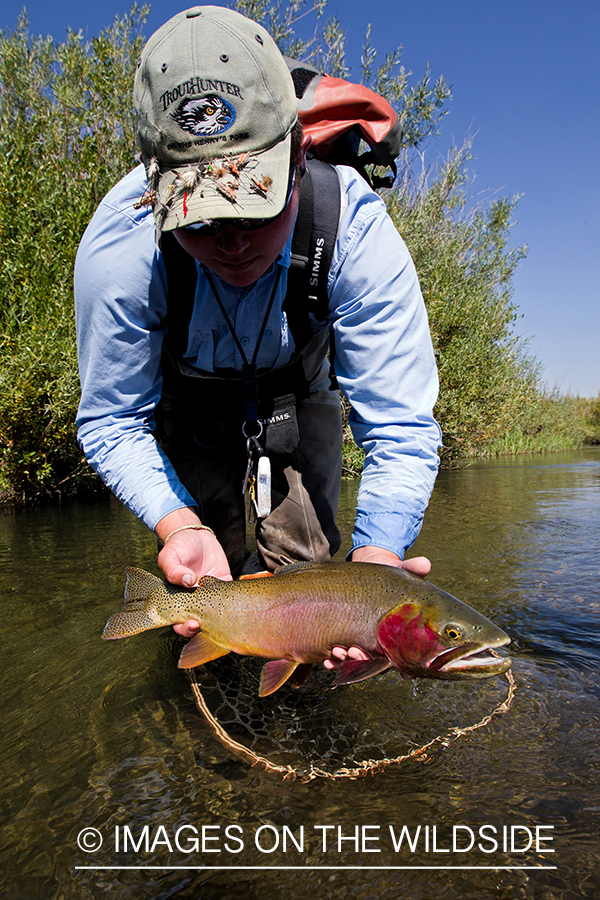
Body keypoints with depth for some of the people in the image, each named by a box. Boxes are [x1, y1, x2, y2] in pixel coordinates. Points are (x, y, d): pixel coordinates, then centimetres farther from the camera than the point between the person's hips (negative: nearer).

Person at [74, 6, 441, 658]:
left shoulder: (356, 229, -37)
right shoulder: (119, 244, -35)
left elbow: (400, 425, -35)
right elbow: (111, 422, -25)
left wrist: (377, 553, -52)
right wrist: (179, 524, -42)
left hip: (297, 389, 0)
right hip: (187, 396, 1)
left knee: (302, 559, -3)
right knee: (204, 570, 4)